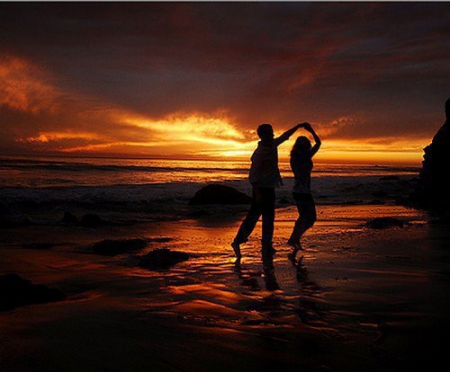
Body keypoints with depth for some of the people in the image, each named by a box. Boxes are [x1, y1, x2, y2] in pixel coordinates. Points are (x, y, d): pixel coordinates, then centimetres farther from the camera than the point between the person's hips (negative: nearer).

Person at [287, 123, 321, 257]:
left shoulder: (294, 157, 2)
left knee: (303, 217, 21)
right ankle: (294, 239, -4)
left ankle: (295, 239, 22)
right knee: (312, 218, 4)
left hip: (296, 191, 7)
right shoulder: (307, 156, -14)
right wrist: (311, 130, 9)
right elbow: (318, 143, -2)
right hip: (304, 192, -7)